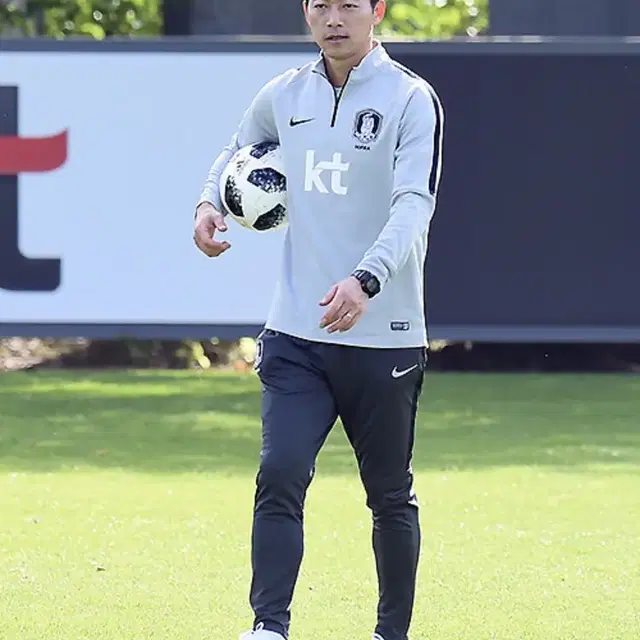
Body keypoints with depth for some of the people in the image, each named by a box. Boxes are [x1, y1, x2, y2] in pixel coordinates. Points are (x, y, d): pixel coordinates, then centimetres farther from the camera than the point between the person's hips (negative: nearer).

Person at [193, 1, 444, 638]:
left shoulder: (411, 99, -8)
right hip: (296, 333, 3)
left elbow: (414, 203, -20)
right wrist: (210, 203, 4)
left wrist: (366, 281, -36)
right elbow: (238, 153, 27)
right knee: (279, 475, -13)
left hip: (384, 339, -3)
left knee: (389, 496, 9)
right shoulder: (284, 96, 8)